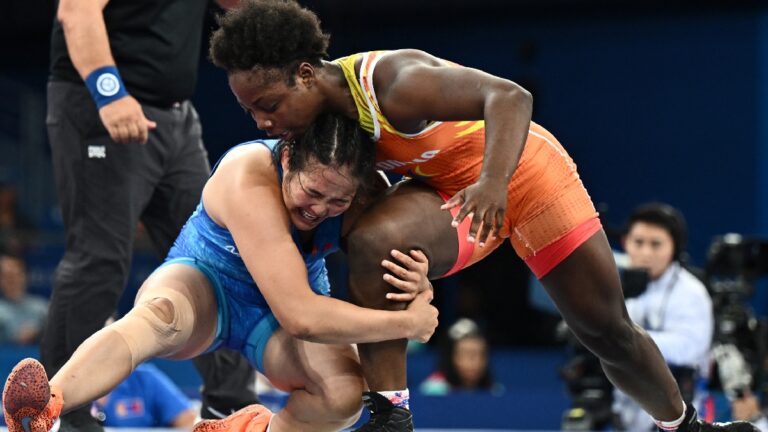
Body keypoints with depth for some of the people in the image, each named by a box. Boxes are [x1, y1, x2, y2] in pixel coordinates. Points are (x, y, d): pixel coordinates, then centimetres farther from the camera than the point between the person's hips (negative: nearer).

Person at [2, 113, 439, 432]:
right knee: (158, 310, -41)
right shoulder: (249, 179, -35)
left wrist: (417, 288, -33)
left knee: (345, 393, -30)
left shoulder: (364, 196, -20)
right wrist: (405, 323, -35)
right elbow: (298, 316, -41)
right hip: (205, 281, -4)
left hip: (296, 302, 4)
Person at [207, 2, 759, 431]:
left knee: (609, 331, 6)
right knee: (371, 243, -28)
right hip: (444, 188, 5)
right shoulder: (323, 115, -13)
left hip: (520, 163, -5)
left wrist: (494, 181, -57)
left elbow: (510, 96, -42)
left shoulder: (392, 82, -36)